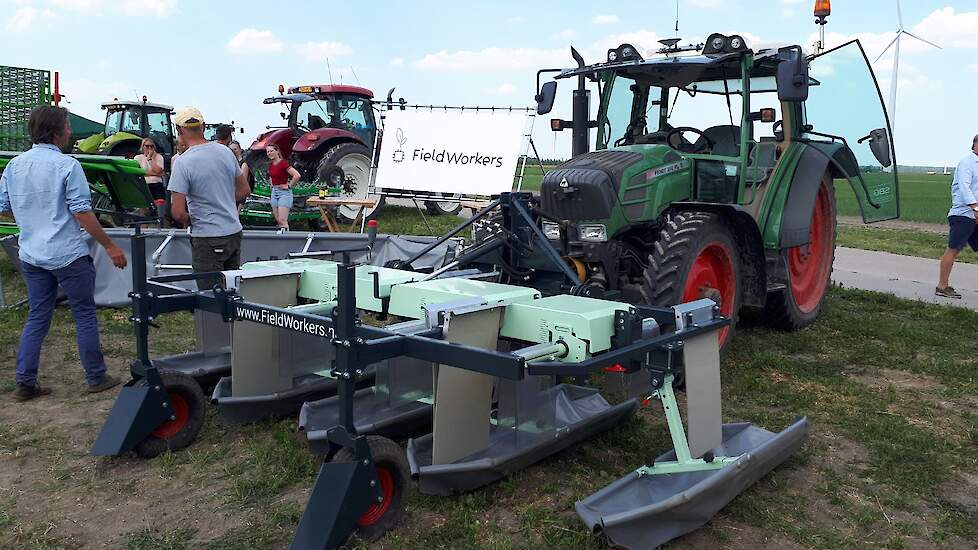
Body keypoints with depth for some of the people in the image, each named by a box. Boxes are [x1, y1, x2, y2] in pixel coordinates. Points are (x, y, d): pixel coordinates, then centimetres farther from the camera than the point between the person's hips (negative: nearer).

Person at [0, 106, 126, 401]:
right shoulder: (67, 165, -14)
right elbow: (82, 212, -17)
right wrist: (110, 246, -11)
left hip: (31, 255, 6)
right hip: (68, 254, -6)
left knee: (37, 317, 14)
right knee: (85, 316, 6)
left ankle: (25, 382, 15)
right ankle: (96, 378, 14)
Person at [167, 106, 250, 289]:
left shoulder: (182, 163, -15)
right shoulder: (226, 152, 3)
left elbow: (177, 212, -18)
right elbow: (244, 190, 13)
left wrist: (191, 221, 2)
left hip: (208, 239, -6)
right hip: (234, 233, 6)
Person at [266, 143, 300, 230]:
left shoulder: (283, 163, -15)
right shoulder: (270, 164, 9)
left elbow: (297, 175, -25)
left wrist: (289, 186, -16)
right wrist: (272, 183, 17)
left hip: (284, 192, -8)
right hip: (274, 192, 8)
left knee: (282, 220, -15)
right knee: (278, 220, 10)